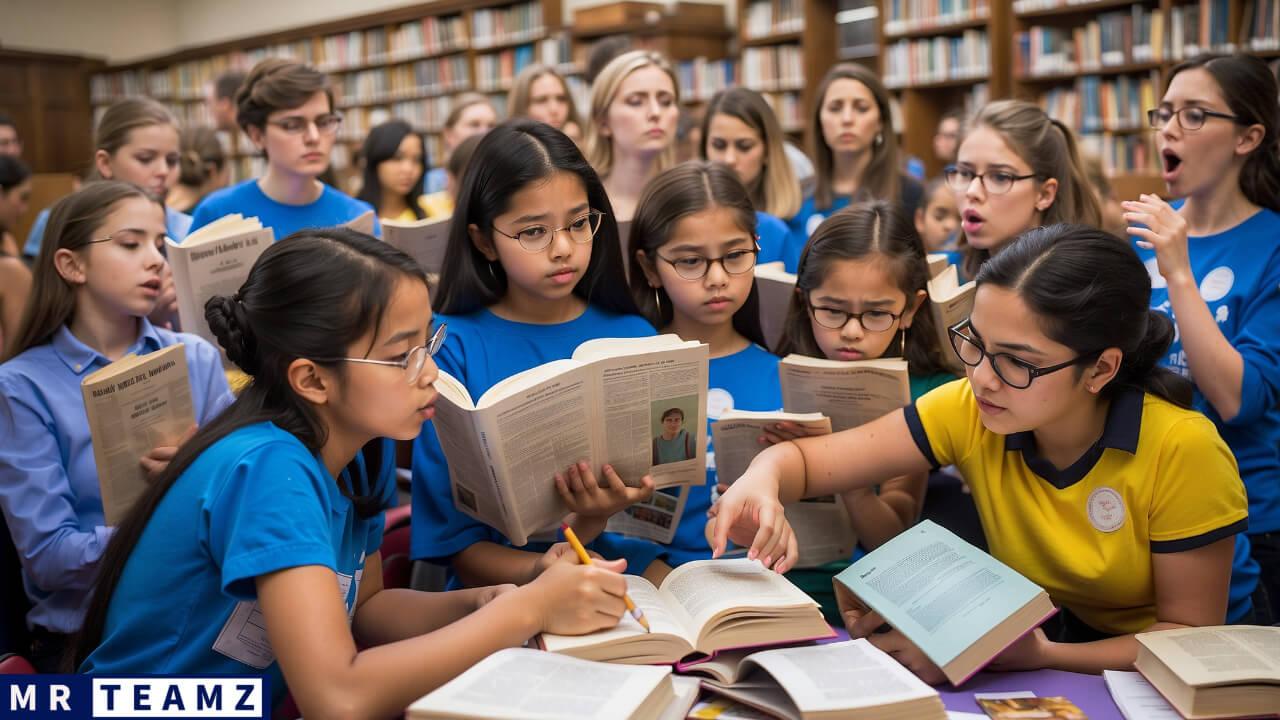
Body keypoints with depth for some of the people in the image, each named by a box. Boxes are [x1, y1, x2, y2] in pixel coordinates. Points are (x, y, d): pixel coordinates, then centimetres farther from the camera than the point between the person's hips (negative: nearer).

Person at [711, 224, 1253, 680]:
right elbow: (805, 459, -10)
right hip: (1028, 640, 4)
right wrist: (760, 483, -34)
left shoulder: (1180, 451, -22)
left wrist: (1043, 656, -32)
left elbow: (1193, 633, -16)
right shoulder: (969, 412, -12)